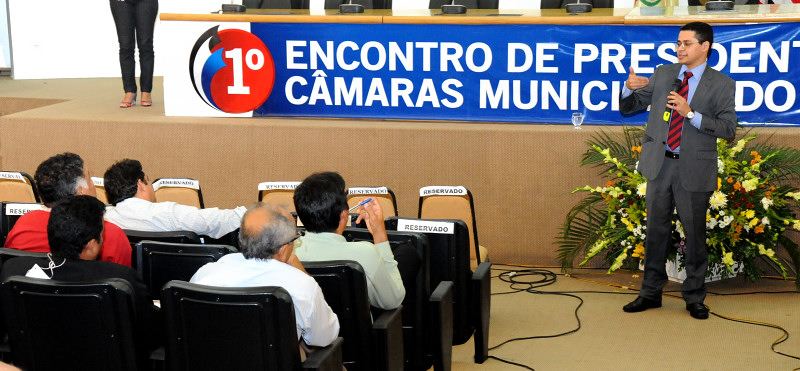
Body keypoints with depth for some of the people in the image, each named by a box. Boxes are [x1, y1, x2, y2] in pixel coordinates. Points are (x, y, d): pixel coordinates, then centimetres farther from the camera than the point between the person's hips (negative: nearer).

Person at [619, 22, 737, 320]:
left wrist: (691, 113, -22)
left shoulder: (721, 85, -3)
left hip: (694, 169, -3)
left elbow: (728, 129, -12)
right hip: (660, 164, 3)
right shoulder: (663, 74, 7)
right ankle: (651, 293, 21)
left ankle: (694, 298, 18)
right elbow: (627, 108, 10)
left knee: (695, 234, 6)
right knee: (656, 230, 10)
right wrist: (630, 87, -12)